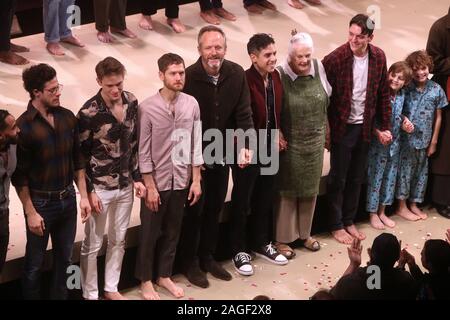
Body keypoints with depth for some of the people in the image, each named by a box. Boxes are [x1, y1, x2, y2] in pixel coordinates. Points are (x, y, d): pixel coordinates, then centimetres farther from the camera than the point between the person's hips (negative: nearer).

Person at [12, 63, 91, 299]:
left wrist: (83, 196, 5)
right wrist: (30, 212, -12)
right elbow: (19, 175, -12)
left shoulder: (67, 117, -1)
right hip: (40, 203, -5)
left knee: (64, 258, 17)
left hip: (68, 199, 5)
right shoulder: (23, 126, -16)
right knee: (34, 263, 10)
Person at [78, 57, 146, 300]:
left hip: (125, 186, 5)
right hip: (100, 188, -5)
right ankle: (90, 295, 21)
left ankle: (111, 289, 33)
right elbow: (80, 155, -11)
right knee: (92, 245, 6)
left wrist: (136, 178, 7)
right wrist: (89, 191, -12)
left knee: (118, 240, 17)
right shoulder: (89, 113, -18)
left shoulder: (131, 102, -2)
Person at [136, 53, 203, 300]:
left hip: (181, 180, 4)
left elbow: (196, 145, 2)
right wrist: (150, 186, -12)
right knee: (149, 233, 10)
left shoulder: (191, 104, -5)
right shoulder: (148, 108, -16)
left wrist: (196, 180, 2)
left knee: (172, 232, 17)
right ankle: (145, 280, 27)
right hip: (157, 181, -3)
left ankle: (164, 275, 35)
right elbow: (143, 152, -12)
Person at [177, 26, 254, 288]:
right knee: (194, 209, 7)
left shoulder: (237, 74, -9)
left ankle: (207, 257, 36)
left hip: (222, 154, 5)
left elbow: (244, 113, -7)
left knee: (215, 208, 18)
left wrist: (245, 145, -21)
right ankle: (189, 263, 24)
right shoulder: (189, 77, -21)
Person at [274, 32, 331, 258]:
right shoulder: (280, 75, -17)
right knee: (287, 190, 5)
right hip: (290, 143, -5)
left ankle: (305, 233, 32)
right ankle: (283, 238, 17)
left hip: (315, 140, 5)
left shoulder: (318, 68, -3)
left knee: (310, 188, 16)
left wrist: (325, 130, 13)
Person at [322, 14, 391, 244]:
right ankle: (336, 225, 21)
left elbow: (383, 93, 5)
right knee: (338, 178, 7)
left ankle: (349, 220, 31)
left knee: (357, 178, 15)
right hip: (342, 127, -4)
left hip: (364, 127, 4)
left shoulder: (378, 57, -4)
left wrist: (385, 126, 5)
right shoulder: (336, 58, -18)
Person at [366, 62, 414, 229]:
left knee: (390, 178, 15)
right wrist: (378, 133, -28)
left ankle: (382, 212, 30)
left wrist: (405, 121, -2)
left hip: (394, 144, 6)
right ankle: (373, 214, 19)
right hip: (378, 145, -6)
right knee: (375, 178, 4)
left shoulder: (401, 95, 1)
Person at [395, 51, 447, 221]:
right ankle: (402, 206, 19)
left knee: (421, 171, 14)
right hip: (406, 138, -3)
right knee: (404, 170, 6)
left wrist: (433, 141, 3)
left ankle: (414, 204, 30)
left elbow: (438, 117, 2)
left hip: (424, 140, 3)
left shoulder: (436, 90, -4)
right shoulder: (406, 87, -9)